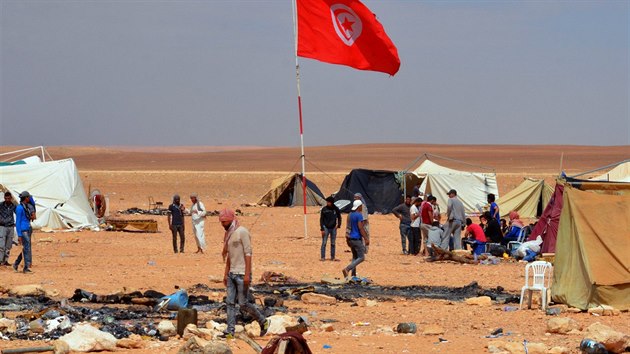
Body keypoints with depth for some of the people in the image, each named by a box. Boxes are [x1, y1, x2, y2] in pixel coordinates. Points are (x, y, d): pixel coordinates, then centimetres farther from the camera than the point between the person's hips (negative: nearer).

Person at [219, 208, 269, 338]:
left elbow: (248, 253, -16)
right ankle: (230, 330, 4)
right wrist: (226, 274, 16)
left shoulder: (242, 232, -12)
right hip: (232, 274, 8)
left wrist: (247, 274, -21)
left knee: (243, 304, -5)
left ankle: (263, 322, 12)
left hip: (242, 274, -8)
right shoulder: (228, 234, 14)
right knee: (230, 302, 3)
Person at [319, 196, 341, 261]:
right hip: (326, 228, -2)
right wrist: (322, 229, -8)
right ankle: (322, 257, -1)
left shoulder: (336, 209, 0)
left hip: (333, 228, 2)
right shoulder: (324, 209, -6)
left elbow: (339, 218, 13)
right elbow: (321, 219, -3)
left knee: (333, 243, 8)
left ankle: (332, 257, 15)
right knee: (324, 243, -4)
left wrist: (338, 225, -4)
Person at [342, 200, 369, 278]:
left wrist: (347, 239, 19)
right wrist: (366, 239, -16)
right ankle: (347, 269, -21)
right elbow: (360, 228, -18)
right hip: (357, 239, -9)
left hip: (350, 239, 9)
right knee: (361, 258, -6)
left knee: (355, 257, 16)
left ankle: (353, 275, 12)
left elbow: (347, 227, 13)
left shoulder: (350, 215, 11)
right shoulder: (359, 215, -14)